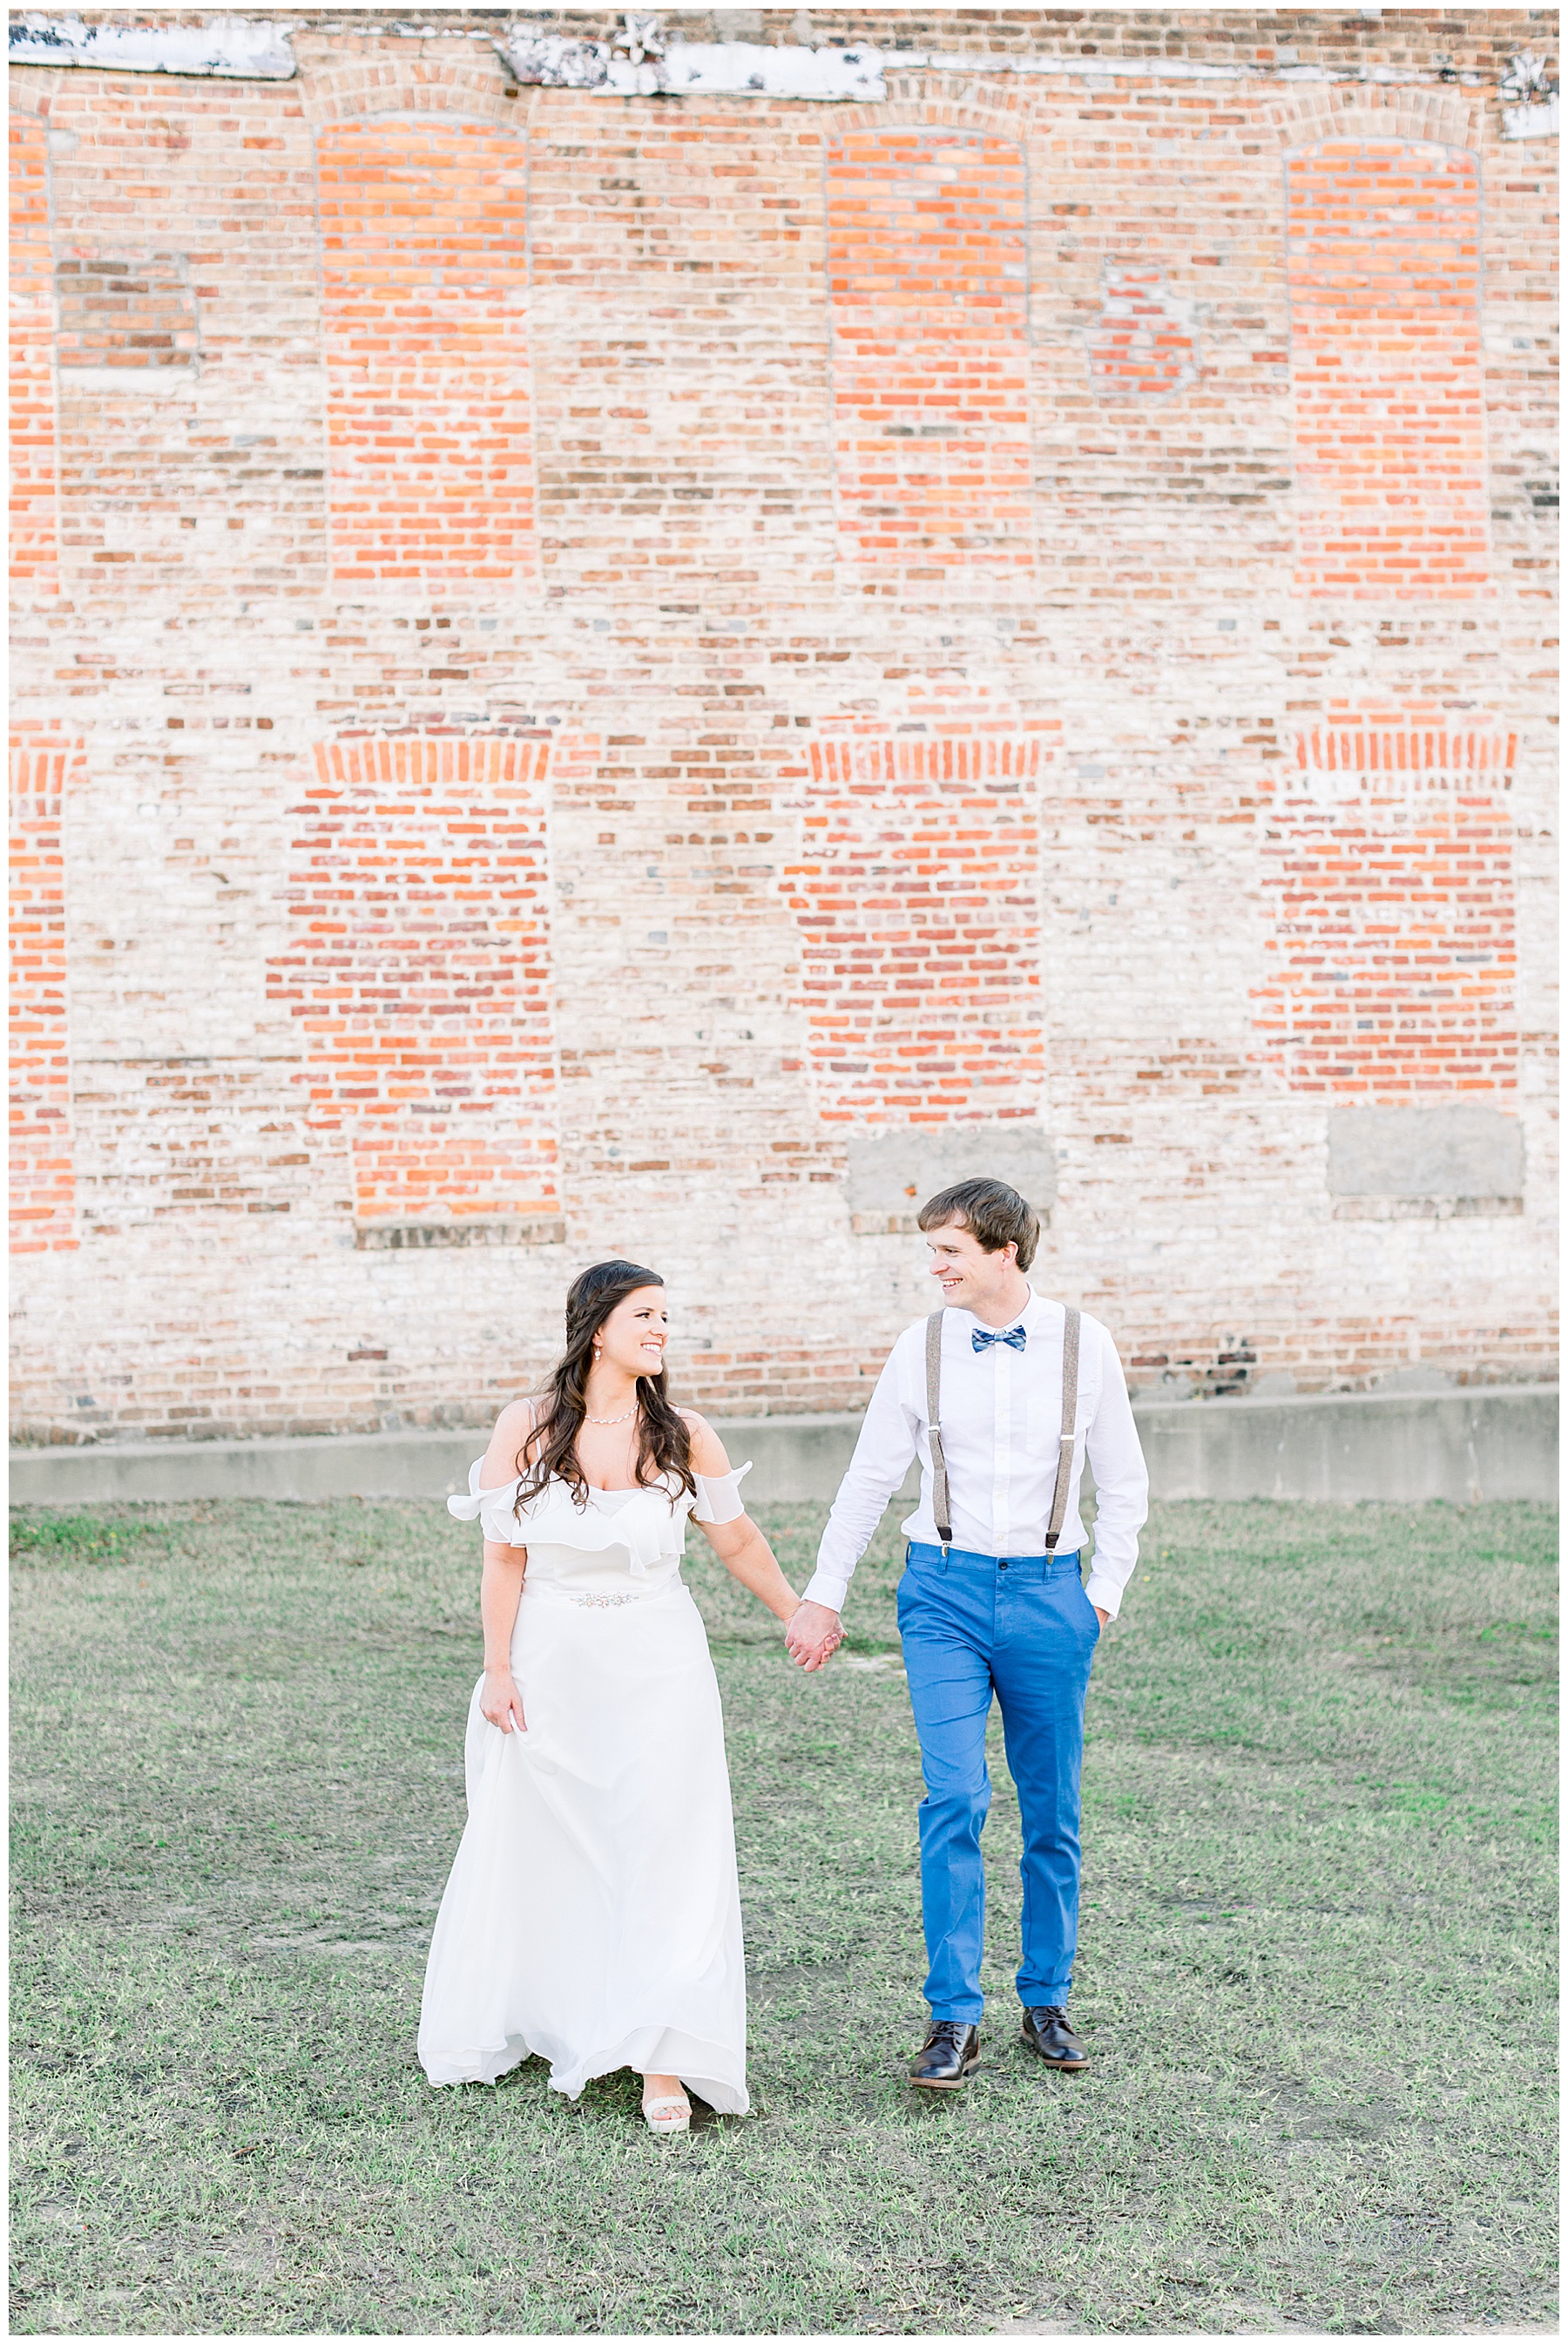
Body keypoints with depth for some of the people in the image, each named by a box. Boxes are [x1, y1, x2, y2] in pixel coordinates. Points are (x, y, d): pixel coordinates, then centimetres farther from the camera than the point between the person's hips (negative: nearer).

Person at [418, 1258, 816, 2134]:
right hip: (552, 1665, 0)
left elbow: (739, 1542, 10)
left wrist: (801, 1616, 18)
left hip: (658, 1666, 0)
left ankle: (662, 2062, -3)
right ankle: (524, 2023, 31)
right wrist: (497, 1672, -4)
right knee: (535, 1847, 10)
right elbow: (505, 1557, -2)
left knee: (667, 1853, -6)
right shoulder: (527, 1428, -6)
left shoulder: (685, 1435, -4)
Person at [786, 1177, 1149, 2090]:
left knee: (1053, 1810, 9)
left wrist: (1103, 1595, 3)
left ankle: (1047, 2003, 23)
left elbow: (1124, 1484, 9)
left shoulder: (1085, 1344, -2)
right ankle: (955, 2021, -4)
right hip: (945, 1591, 0)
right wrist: (824, 1597, 8)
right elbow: (869, 1481, 8)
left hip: (1048, 1594, 1)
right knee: (954, 1800, -10)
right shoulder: (923, 1348, 0)